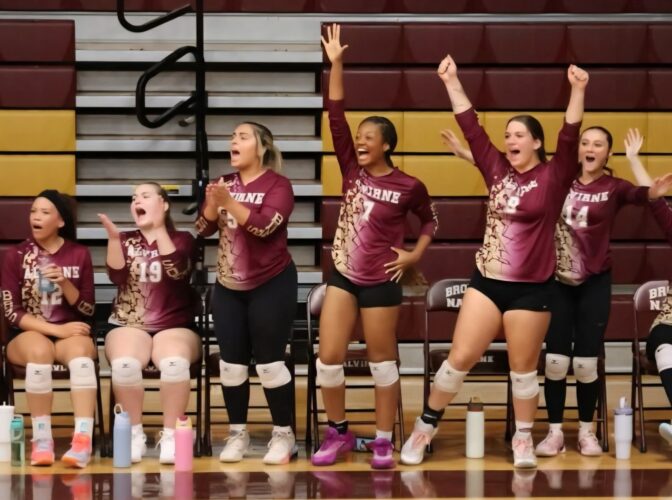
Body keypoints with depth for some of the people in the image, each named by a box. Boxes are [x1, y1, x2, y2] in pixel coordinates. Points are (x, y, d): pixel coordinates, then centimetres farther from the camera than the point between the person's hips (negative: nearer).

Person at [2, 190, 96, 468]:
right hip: (28, 335, -1)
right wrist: (56, 329, -16)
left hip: (70, 333, 1)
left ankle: (82, 440, -49)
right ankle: (42, 440, -33)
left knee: (80, 350, -36)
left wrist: (65, 283, -15)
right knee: (40, 350, -38)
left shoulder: (79, 254, 6)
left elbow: (87, 310, 4)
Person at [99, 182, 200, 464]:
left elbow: (177, 271, -14)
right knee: (124, 364, -34)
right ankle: (134, 434, -20)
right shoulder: (125, 241, 14)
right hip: (129, 326, 1)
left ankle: (170, 436, -26)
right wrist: (113, 238, -16)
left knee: (174, 362, -37)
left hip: (174, 327, -1)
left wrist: (159, 228, -15)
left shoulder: (182, 239, 8)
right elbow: (117, 276, -4)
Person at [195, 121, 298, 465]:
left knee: (269, 362, -5)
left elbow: (264, 225, -22)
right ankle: (237, 434, 15)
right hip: (228, 287, 5)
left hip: (270, 285, -5)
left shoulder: (277, 184, -8)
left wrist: (229, 202, -30)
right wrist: (212, 203, -16)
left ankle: (283, 435, 4)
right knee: (232, 363, 5)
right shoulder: (224, 183, 8)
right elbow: (204, 229, 3)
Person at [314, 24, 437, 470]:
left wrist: (415, 254, -1)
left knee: (382, 361, 5)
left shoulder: (408, 186, -9)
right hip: (343, 277, 4)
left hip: (380, 282, -4)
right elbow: (336, 116, -7)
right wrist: (335, 64, -13)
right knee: (329, 358, 0)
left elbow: (431, 219, 10)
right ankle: (339, 433, 17)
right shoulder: (352, 170, -1)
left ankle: (384, 440, 16)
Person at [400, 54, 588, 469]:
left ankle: (523, 438, 21)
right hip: (487, 281, 3)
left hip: (531, 288, -3)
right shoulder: (497, 169, 5)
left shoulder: (554, 177, -6)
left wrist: (578, 92, -31)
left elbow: (571, 138, -19)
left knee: (523, 368, 6)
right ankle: (426, 426, 16)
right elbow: (471, 127, 5)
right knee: (460, 358, 3)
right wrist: (452, 81, 2)